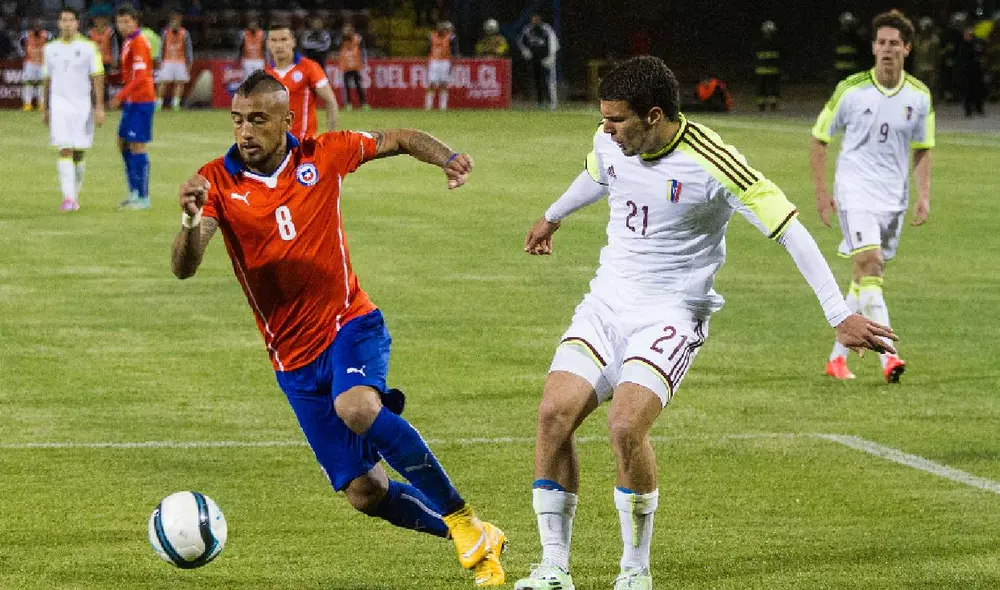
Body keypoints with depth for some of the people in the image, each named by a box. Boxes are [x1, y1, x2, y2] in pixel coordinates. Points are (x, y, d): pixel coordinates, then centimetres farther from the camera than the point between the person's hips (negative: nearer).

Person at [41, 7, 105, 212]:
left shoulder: (89, 47, -1)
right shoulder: (51, 49, 8)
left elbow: (97, 78, -3)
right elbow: (48, 80, 16)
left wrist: (99, 107, -10)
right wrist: (45, 109, 17)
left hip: (82, 103, -1)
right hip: (59, 104, 1)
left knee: (78, 153, 6)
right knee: (65, 150, -12)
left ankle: (76, 194, 23)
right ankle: (68, 197, -17)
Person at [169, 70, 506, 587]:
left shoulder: (322, 155, -4)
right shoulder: (217, 181, -7)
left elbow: (398, 139, 13)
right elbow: (184, 268, -19)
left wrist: (446, 157, -7)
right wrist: (190, 222, -40)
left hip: (349, 322, -2)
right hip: (294, 356, 2)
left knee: (357, 408, -36)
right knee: (365, 494, -1)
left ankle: (463, 519, -21)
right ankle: (478, 542, 21)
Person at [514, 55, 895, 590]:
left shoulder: (712, 164, -20)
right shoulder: (610, 141, -1)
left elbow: (789, 230, -16)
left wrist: (840, 316, -19)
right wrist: (552, 217, 46)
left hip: (670, 314, -6)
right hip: (606, 301, 6)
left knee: (625, 426, -25)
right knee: (554, 413, -12)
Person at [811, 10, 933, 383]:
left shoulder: (919, 96, 2)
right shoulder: (851, 90, -7)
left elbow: (922, 149, 14)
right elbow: (820, 138, 3)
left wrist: (924, 195, 3)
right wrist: (821, 191, -2)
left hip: (894, 198, 4)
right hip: (855, 192, -4)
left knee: (864, 279, 10)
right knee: (869, 266, -20)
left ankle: (838, 357, 22)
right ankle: (888, 357, -27)